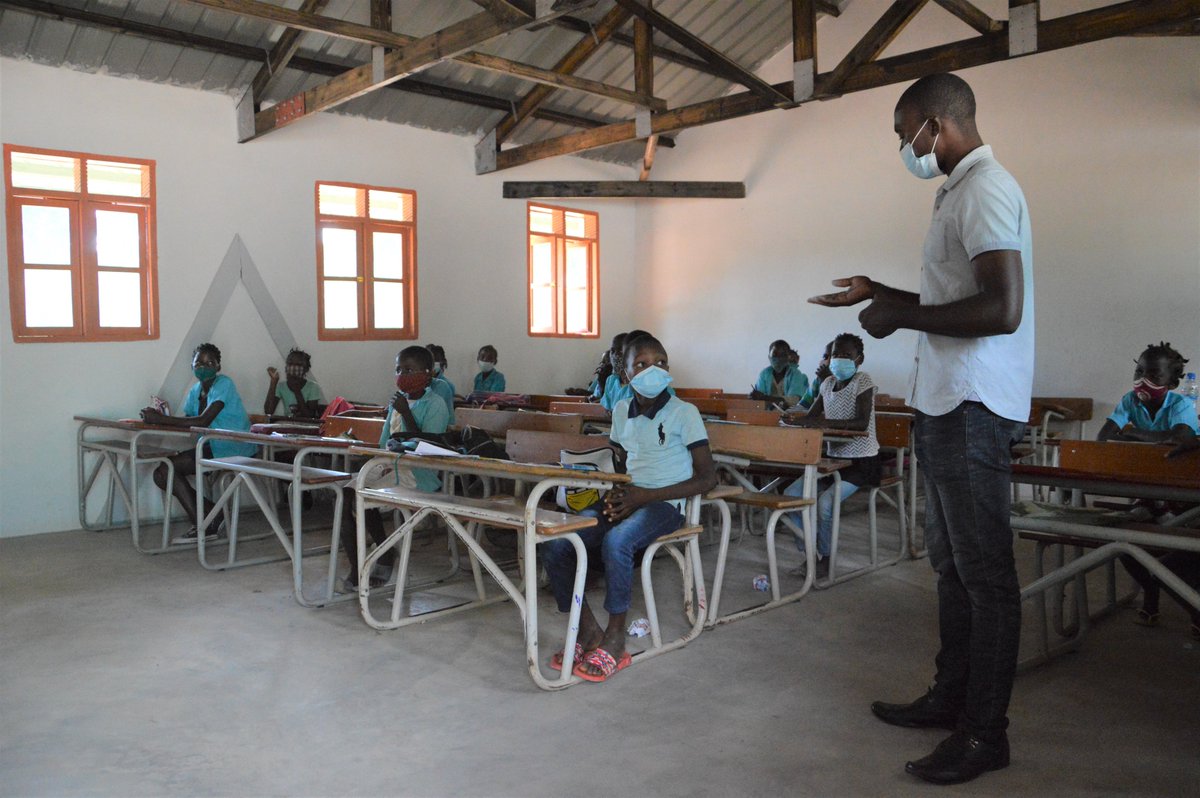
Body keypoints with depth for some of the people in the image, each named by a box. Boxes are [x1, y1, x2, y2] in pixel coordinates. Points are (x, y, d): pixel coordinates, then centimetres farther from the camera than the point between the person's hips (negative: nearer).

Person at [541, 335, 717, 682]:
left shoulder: (684, 413, -4)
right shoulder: (621, 410, 12)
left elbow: (707, 477, -7)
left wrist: (647, 495, -14)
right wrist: (615, 493, 0)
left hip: (664, 505, -6)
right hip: (627, 500, 6)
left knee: (615, 543, -36)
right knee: (554, 546, -15)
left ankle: (615, 637, -15)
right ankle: (587, 630, 1)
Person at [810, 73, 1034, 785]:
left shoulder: (986, 190, -14)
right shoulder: (964, 191, 19)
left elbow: (1002, 310, -25)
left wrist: (901, 316, -16)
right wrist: (885, 294, 23)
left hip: (974, 408, -11)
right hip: (948, 403, 11)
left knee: (984, 572, -2)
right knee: (953, 564, 17)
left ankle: (985, 732, 10)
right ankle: (951, 698, 30)